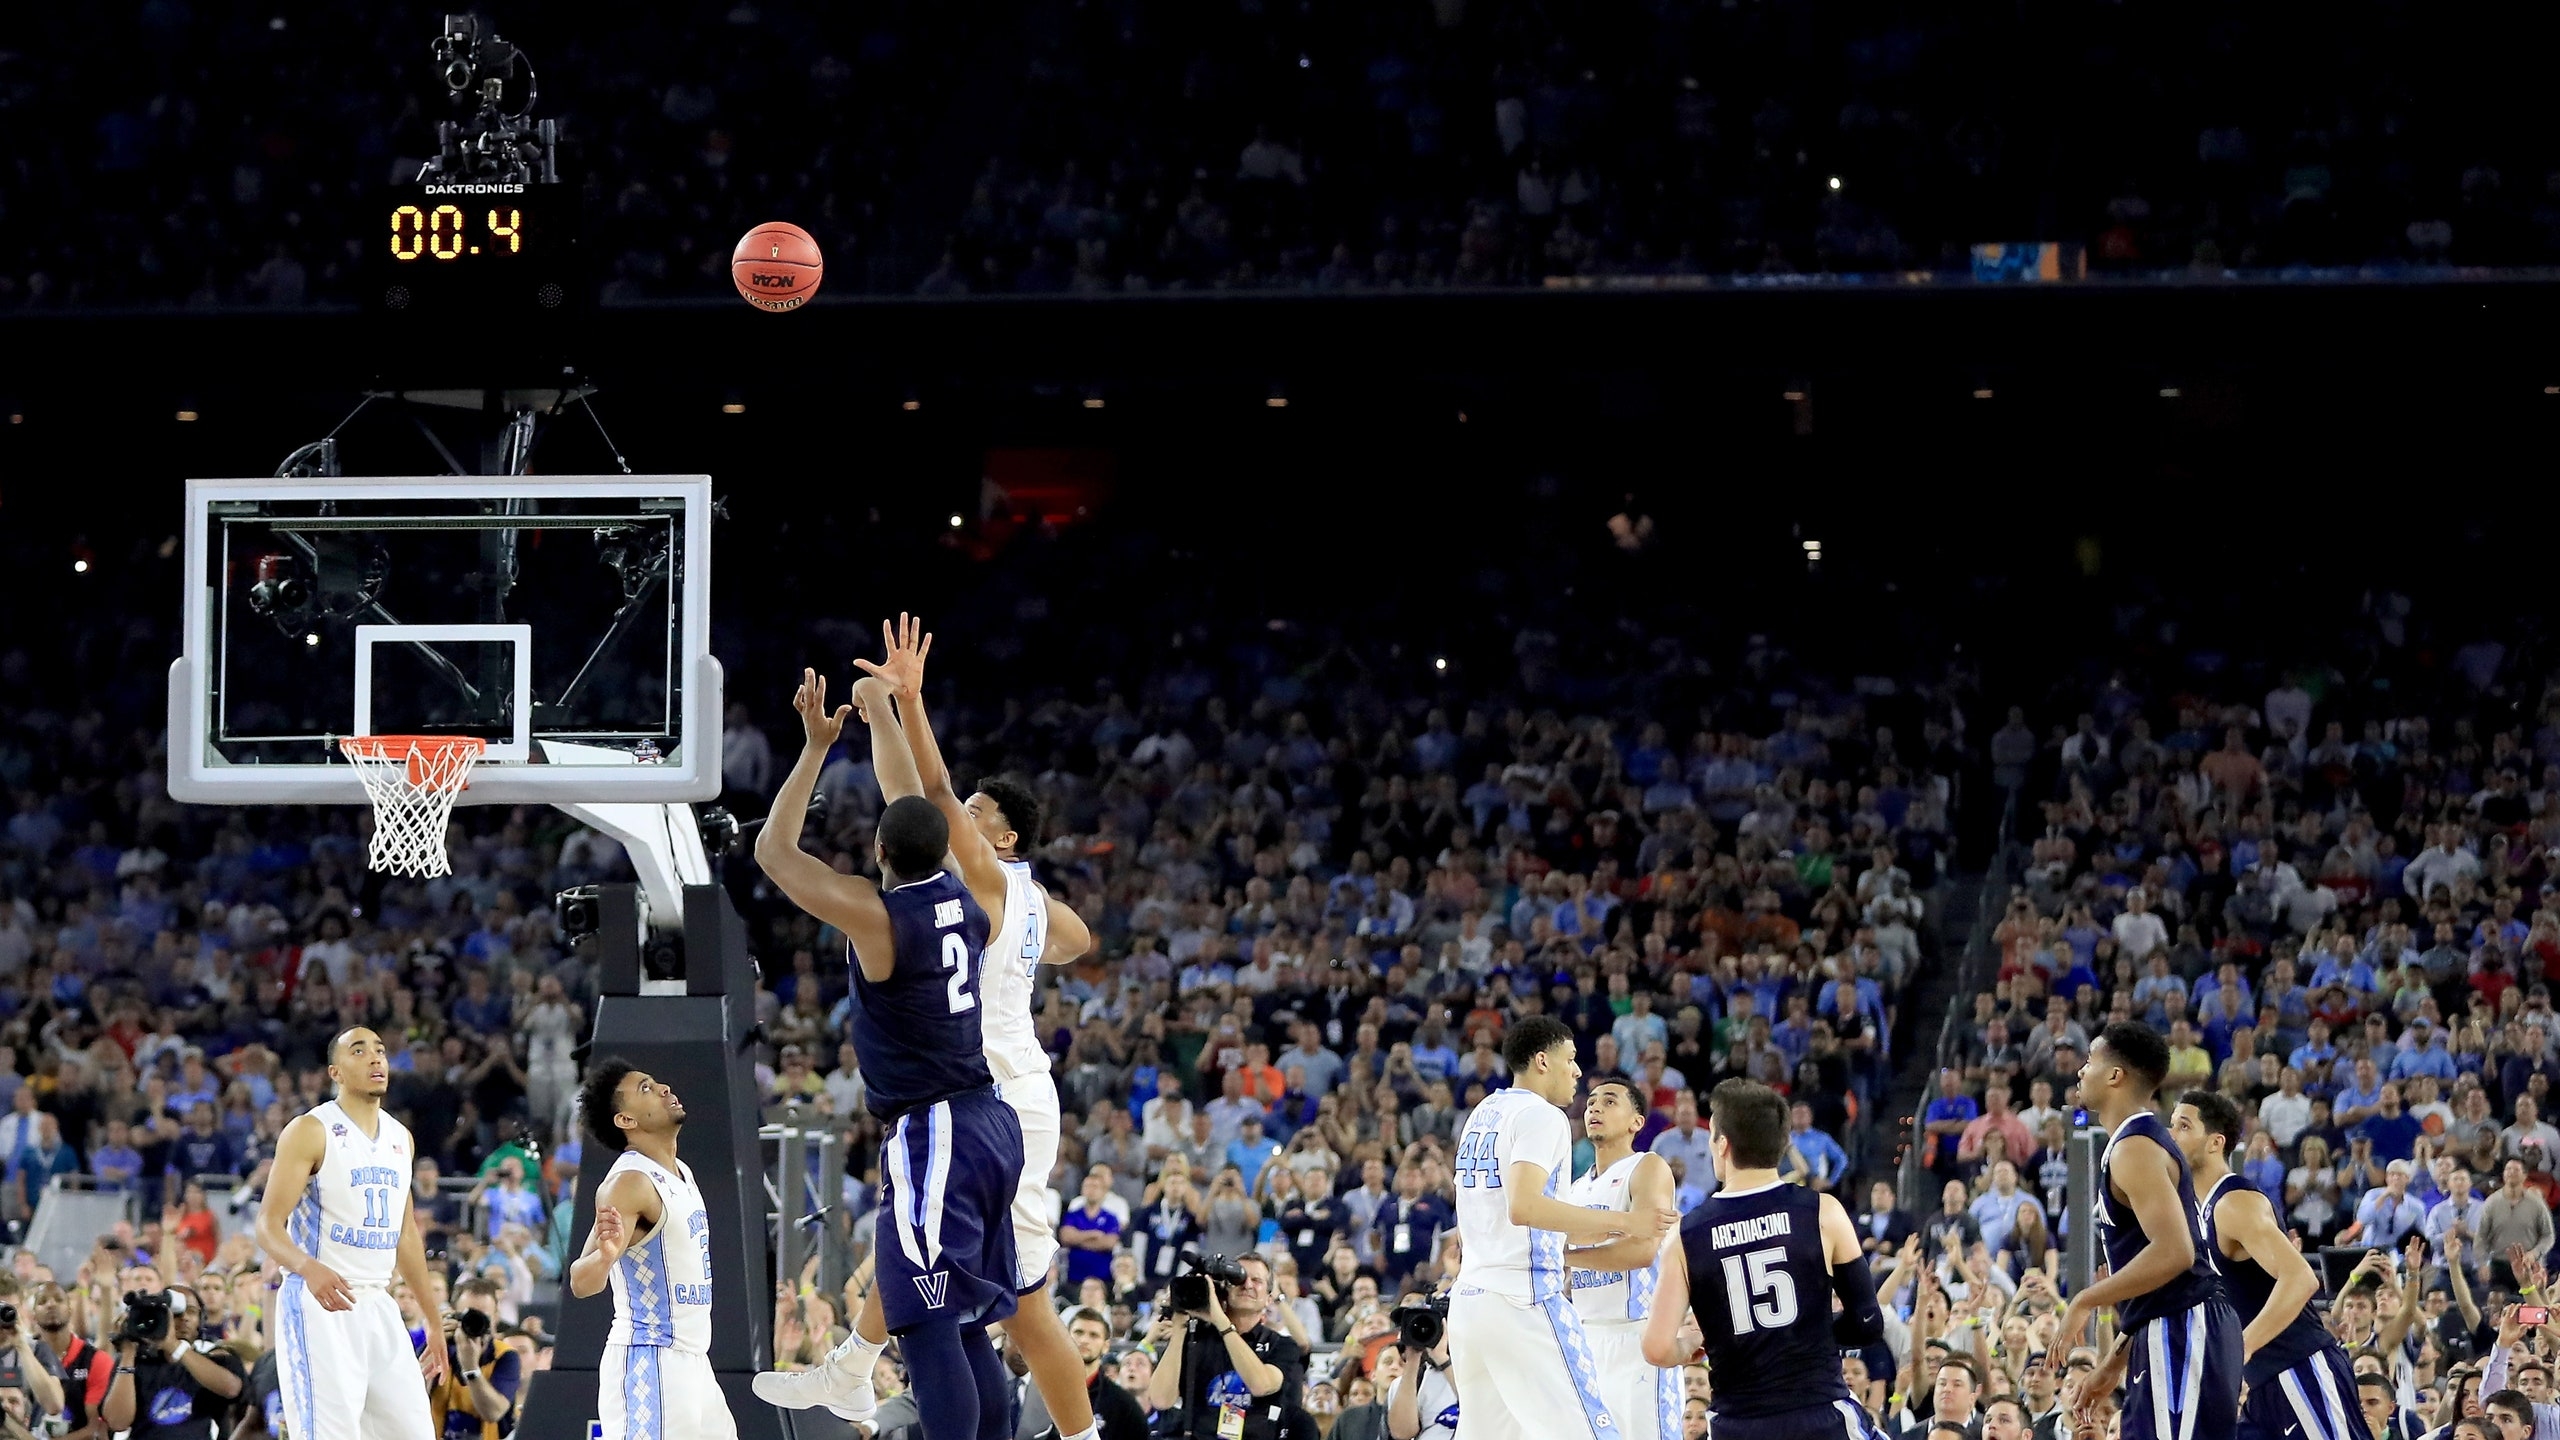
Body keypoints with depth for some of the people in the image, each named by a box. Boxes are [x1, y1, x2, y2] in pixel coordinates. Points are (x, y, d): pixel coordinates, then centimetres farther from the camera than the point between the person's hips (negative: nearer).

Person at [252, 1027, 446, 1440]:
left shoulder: (400, 1138, 14)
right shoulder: (310, 1131, -8)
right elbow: (268, 1226, -15)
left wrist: (434, 1319, 23)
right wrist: (310, 1268, -35)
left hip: (377, 1307, 7)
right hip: (319, 1304, -7)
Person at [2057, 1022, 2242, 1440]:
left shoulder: (2135, 1148, -13)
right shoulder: (2139, 1141, 20)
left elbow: (2173, 1252, -25)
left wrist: (2086, 1301, -17)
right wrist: (2115, 1362, 25)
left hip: (2179, 1338, -11)